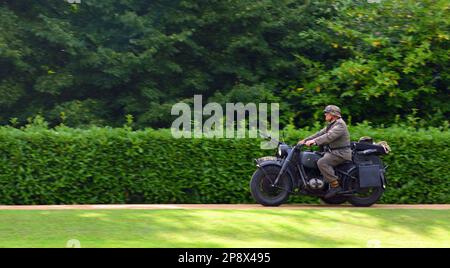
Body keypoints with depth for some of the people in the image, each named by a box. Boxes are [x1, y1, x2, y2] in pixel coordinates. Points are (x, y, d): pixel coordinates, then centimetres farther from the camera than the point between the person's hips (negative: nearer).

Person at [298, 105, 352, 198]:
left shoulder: (340, 125, -14)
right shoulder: (331, 125, 20)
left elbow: (329, 136, -29)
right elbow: (320, 133, 18)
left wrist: (314, 141, -37)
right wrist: (305, 140, 10)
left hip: (341, 153, -11)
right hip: (333, 151, 11)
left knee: (322, 162, -28)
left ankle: (335, 185, -26)